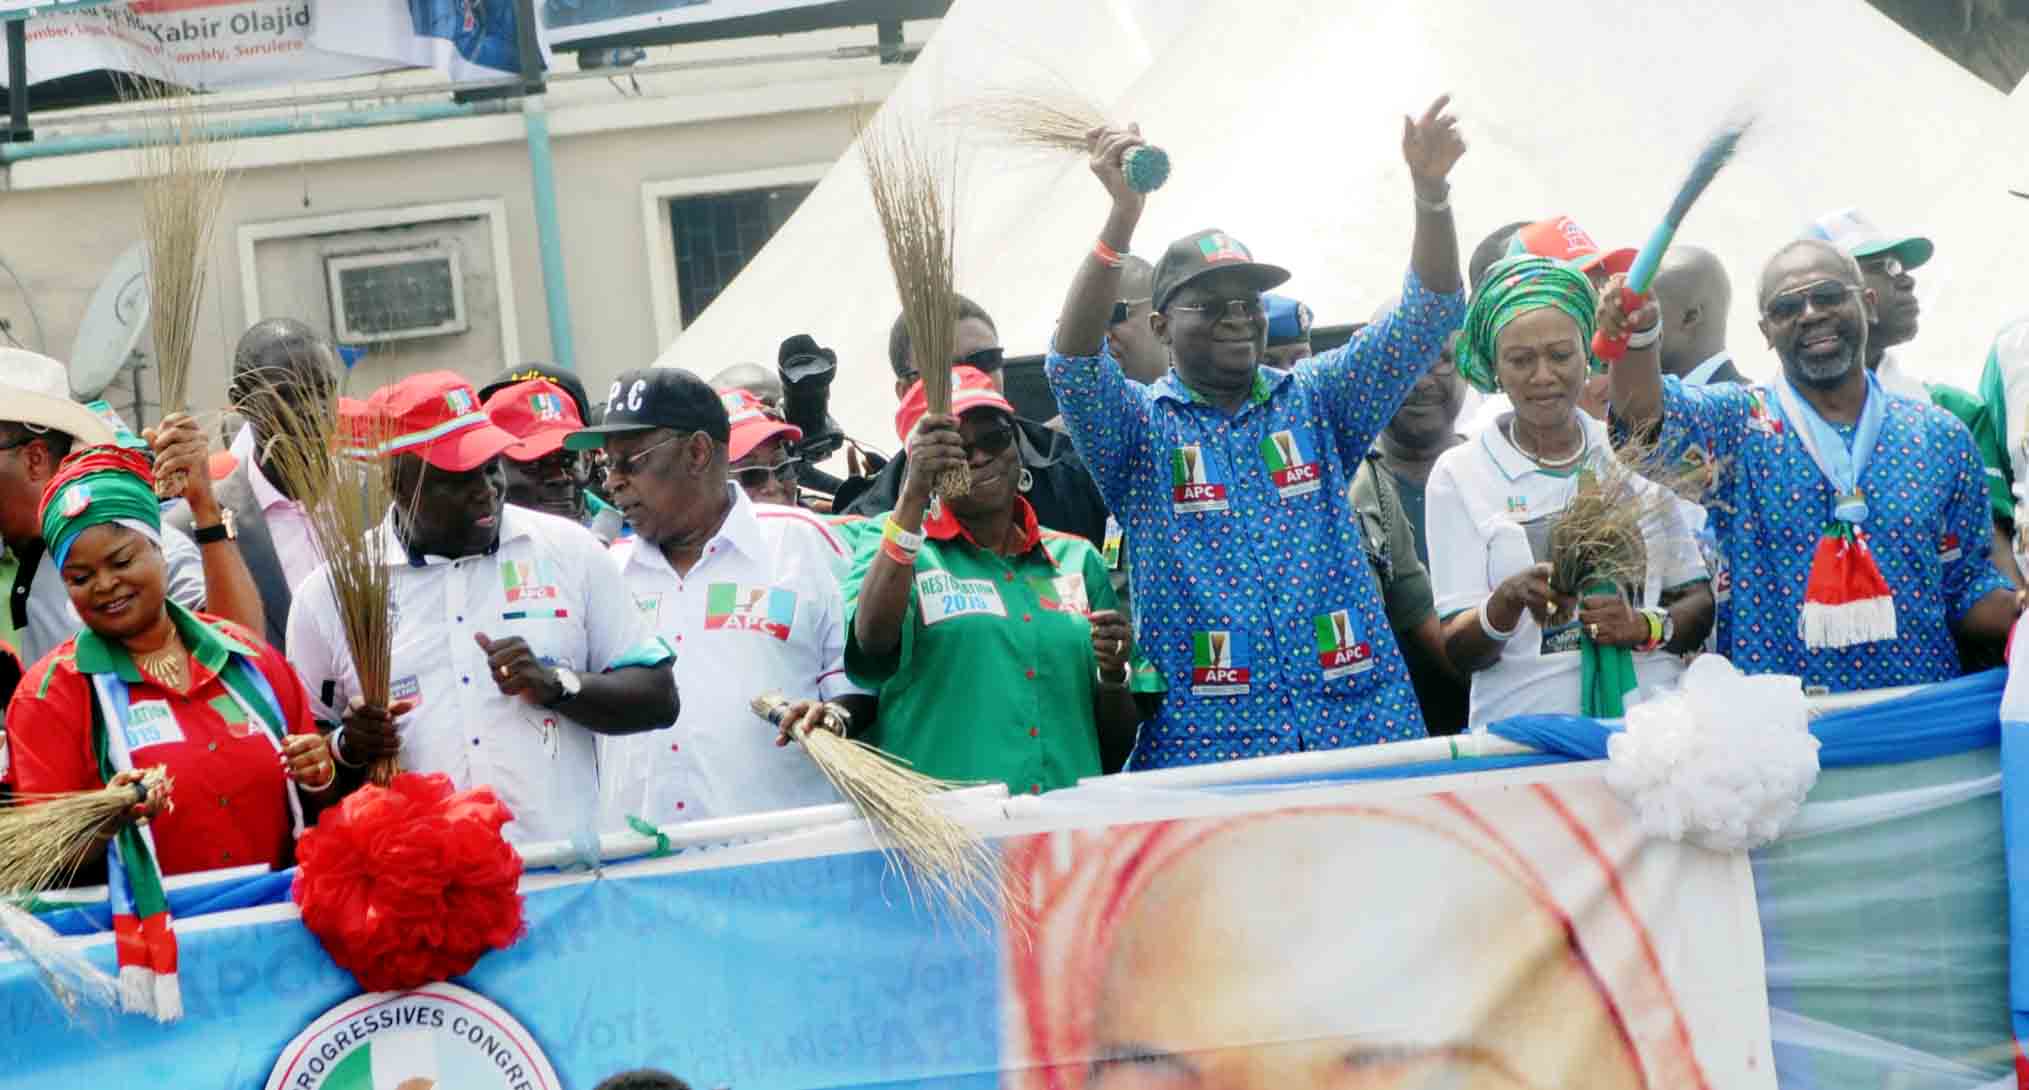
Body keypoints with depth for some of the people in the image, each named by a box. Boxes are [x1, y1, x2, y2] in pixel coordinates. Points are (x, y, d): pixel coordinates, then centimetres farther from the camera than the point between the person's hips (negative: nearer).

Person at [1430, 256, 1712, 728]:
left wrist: (1648, 627, -6)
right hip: (1526, 730, -2)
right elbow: (1457, 652, 0)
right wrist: (1509, 600, -19)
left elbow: (1699, 601, 15)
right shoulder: (1460, 474, 5)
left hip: (1653, 720, 2)